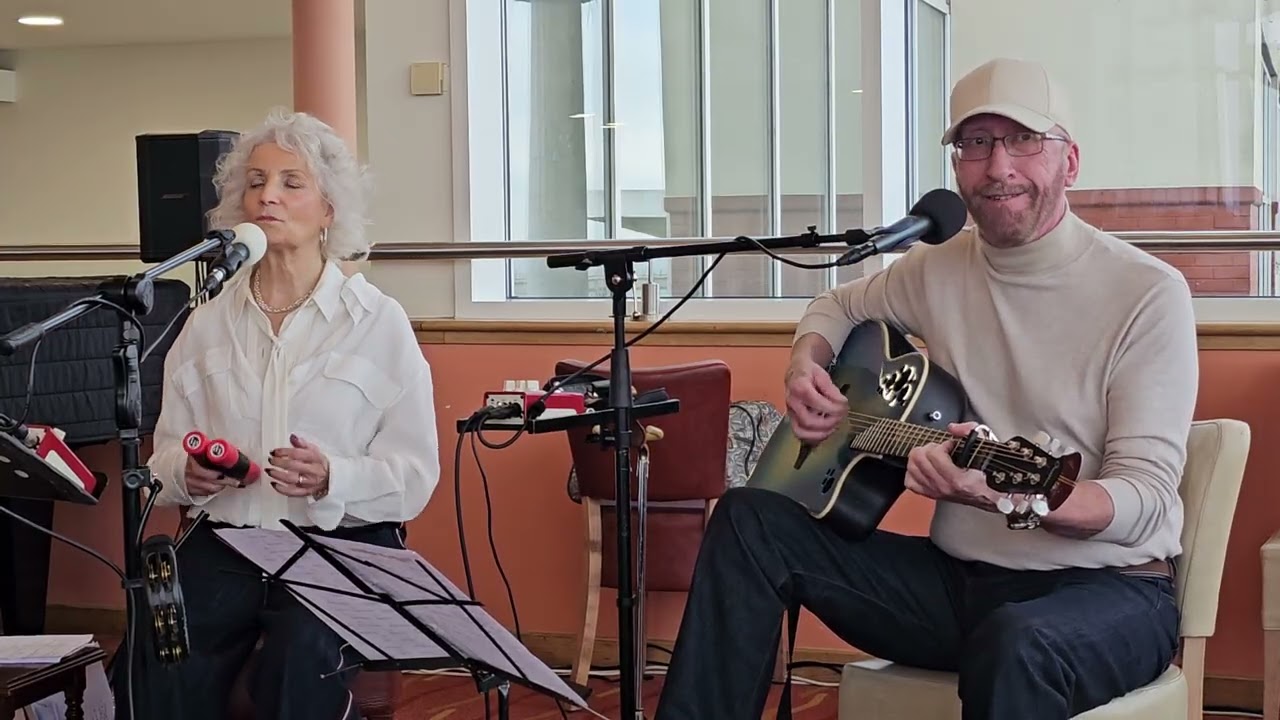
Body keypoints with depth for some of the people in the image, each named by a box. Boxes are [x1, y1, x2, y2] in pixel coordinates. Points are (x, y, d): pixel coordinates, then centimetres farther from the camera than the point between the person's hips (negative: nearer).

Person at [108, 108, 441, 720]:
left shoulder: (379, 320, 1)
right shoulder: (208, 323, 13)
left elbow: (415, 474, -2)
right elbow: (166, 455, 15)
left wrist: (331, 479, -20)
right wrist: (188, 472, -9)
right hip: (225, 539, 3)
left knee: (300, 660, -33)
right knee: (152, 663, -25)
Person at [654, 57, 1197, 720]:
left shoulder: (1147, 293, -12)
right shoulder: (941, 266, 6)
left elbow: (1145, 501, -18)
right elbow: (838, 305, 27)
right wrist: (806, 371, 2)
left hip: (1105, 585, -6)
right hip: (958, 577, 6)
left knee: (1017, 645, -41)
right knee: (749, 520, -8)